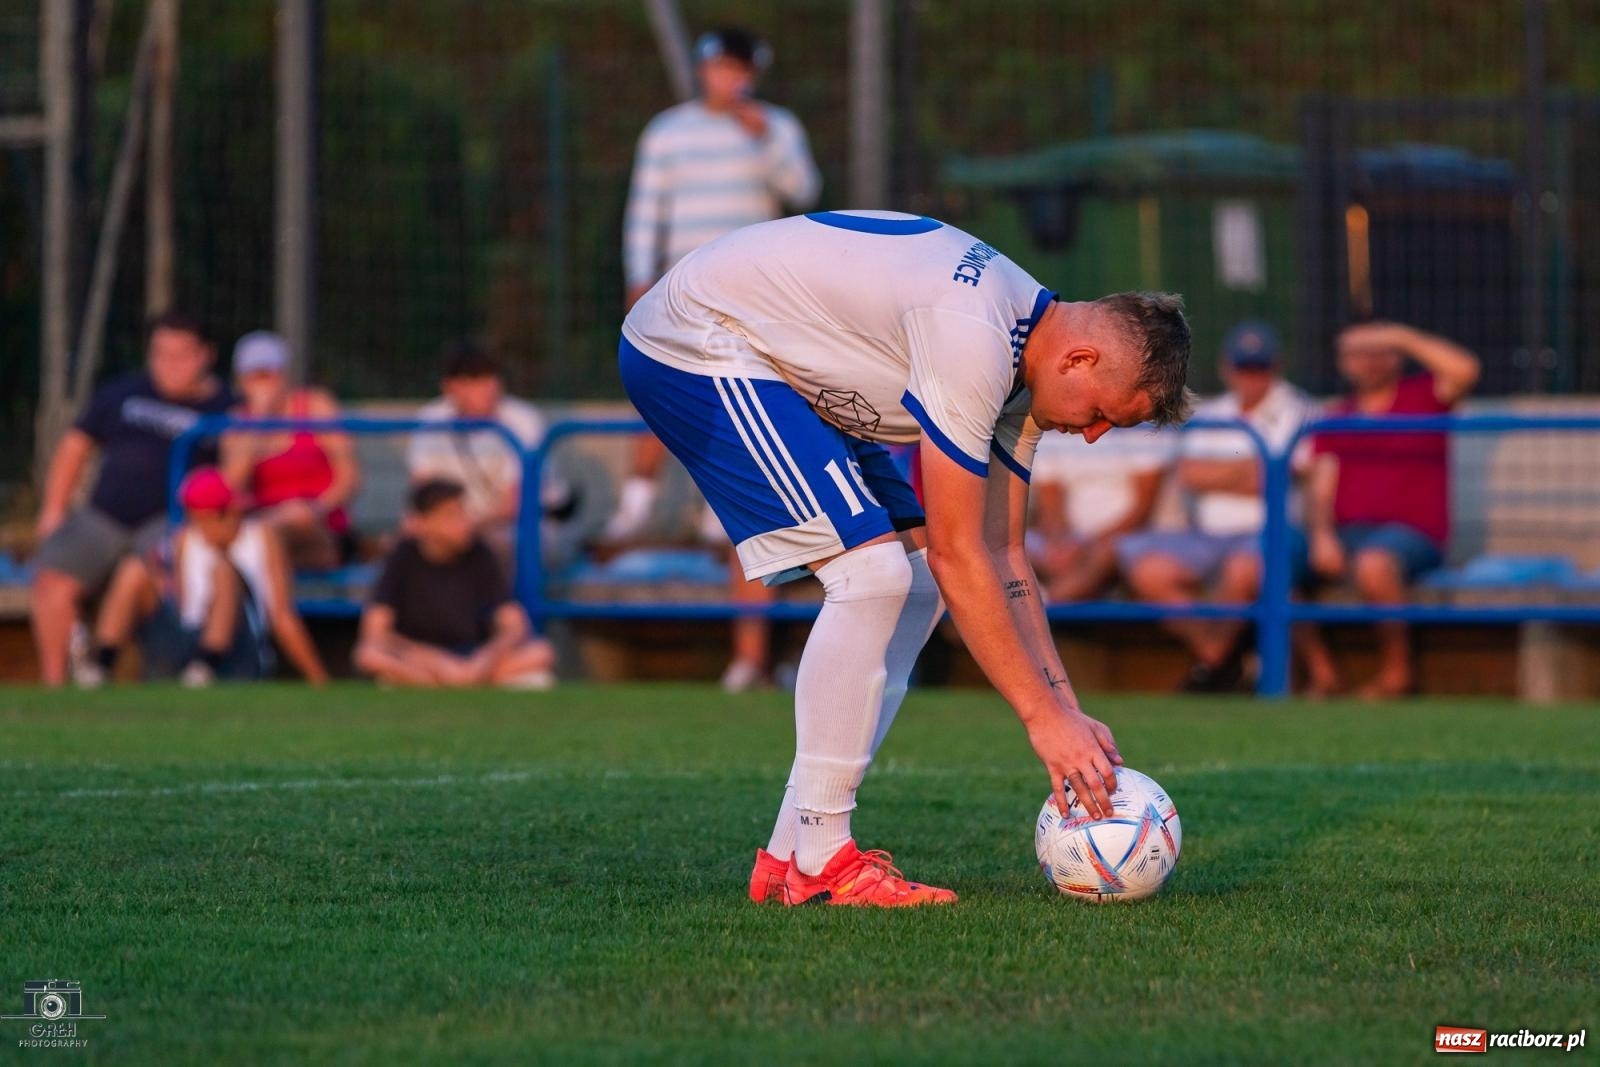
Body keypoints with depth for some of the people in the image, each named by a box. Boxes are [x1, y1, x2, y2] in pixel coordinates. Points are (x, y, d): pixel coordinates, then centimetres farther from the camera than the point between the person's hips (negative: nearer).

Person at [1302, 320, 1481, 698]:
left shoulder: (1422, 395, 8)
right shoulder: (1337, 417, 18)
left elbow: (1465, 370, -14)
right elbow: (1321, 491, 9)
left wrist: (1402, 337, -12)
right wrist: (1322, 536, -11)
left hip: (1413, 534, -5)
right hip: (1346, 533, 5)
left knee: (1373, 564, -38)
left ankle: (1396, 671, -20)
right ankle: (1321, 672, -10)